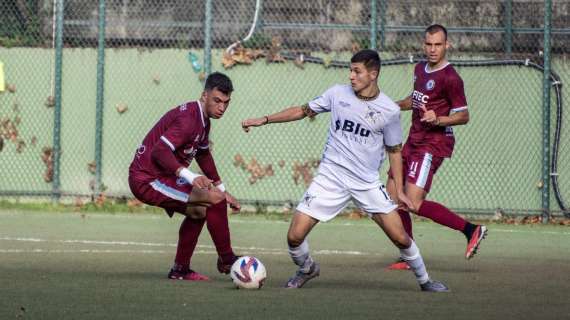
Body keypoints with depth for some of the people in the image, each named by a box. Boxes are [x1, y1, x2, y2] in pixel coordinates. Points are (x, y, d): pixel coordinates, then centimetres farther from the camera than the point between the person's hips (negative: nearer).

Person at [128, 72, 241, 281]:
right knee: (214, 199, -19)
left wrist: (223, 191, 29)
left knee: (198, 211, 27)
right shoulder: (188, 119, -21)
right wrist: (190, 177, -42)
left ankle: (180, 270, 33)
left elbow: (204, 156, 28)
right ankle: (226, 261, -5)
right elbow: (159, 151, -33)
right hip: (147, 181, -11)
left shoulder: (203, 120, 12)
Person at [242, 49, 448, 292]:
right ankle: (307, 269, 24)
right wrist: (264, 120, 7)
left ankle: (424, 280, 18)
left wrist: (399, 189, 4)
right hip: (330, 178, 1)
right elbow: (303, 111, 10)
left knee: (400, 238, -7)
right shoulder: (338, 94, -2)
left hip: (367, 184, -1)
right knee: (295, 236, -8)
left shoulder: (389, 110, -5)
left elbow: (394, 150, 7)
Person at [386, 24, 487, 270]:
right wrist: (396, 105, 16)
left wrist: (438, 119, -28)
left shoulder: (450, 78, -14)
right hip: (413, 141, 9)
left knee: (414, 204, -18)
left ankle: (471, 230, -11)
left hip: (433, 144, -9)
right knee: (393, 197, 9)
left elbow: (463, 116, -13)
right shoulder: (420, 69, 12)